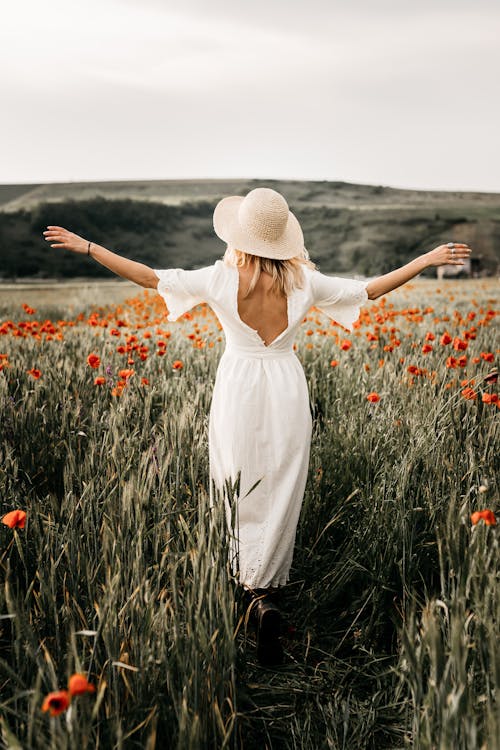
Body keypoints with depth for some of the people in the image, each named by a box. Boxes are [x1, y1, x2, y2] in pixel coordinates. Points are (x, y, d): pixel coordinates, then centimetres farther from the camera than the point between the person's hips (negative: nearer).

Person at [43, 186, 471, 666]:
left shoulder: (221, 278, -8)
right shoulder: (303, 280, -3)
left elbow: (151, 277, -2)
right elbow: (371, 289, 6)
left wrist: (85, 246, 8)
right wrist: (428, 259, 17)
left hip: (238, 390, -1)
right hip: (287, 392, 2)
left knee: (239, 499, 10)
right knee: (280, 498, 9)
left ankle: (253, 593, 8)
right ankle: (265, 589, 7)